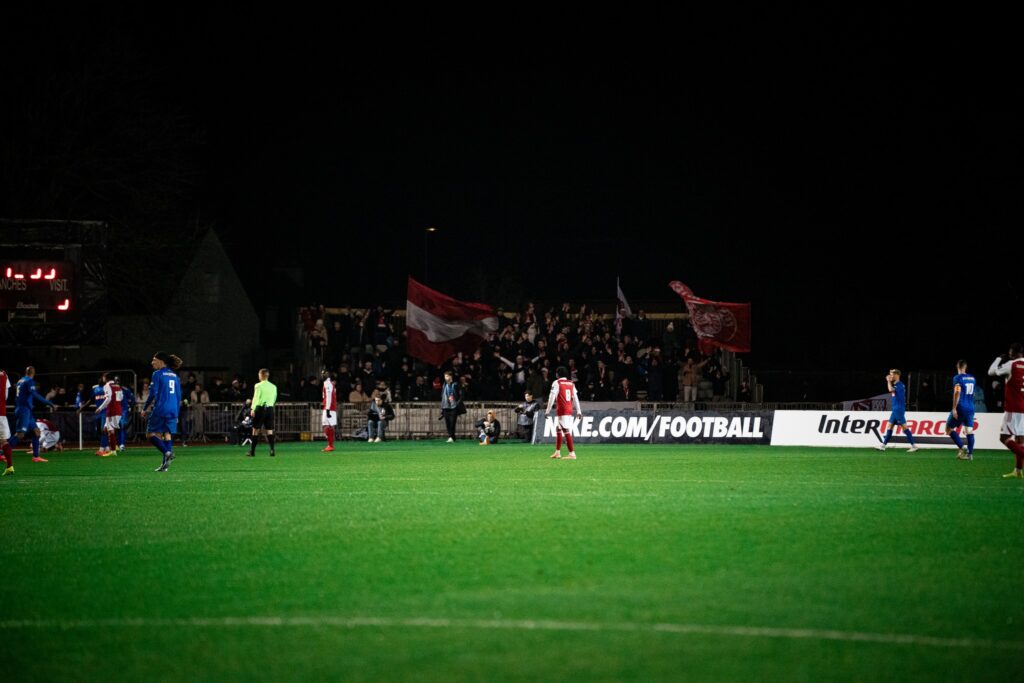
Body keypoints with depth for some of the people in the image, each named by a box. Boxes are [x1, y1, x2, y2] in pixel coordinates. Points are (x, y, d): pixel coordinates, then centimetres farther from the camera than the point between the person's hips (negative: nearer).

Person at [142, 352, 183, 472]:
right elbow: (179, 396, 16)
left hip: (160, 409, -6)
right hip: (173, 410, 6)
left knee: (151, 433, 2)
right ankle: (165, 464, 2)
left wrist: (144, 409, -2)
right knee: (168, 434, 7)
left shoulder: (157, 374, -5)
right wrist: (176, 413, 22)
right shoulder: (174, 376, 15)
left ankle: (167, 452, -20)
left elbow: (152, 394, -10)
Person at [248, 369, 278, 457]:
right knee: (269, 430, 4)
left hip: (260, 408, -4)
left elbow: (256, 398, -11)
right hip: (270, 408, 4)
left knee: (255, 430, 4)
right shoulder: (273, 387, 8)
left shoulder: (258, 386, -5)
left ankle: (252, 451, 8)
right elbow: (274, 399, 13)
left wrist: (253, 409, -15)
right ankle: (272, 449, -11)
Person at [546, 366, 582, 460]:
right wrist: (578, 411, 16)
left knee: (566, 431, -11)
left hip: (561, 410, -7)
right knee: (558, 430, 20)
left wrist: (547, 411, -7)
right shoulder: (571, 384, 13)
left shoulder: (556, 383, -5)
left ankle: (572, 453, -18)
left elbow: (552, 397, -9)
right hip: (570, 410, 7)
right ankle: (557, 452, 26)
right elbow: (575, 398, 13)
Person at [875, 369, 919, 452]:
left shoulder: (899, 385, -15)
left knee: (904, 427, -9)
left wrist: (889, 381, -14)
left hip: (899, 410, -10)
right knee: (890, 425, 11)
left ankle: (914, 445, -7)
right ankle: (883, 445, 14)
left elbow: (891, 390, -30)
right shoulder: (895, 385, 13)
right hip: (895, 410, 10)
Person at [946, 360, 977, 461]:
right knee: (969, 431, 7)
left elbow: (957, 393, -19)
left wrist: (954, 408, -19)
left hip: (960, 407, -6)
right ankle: (970, 453, 1)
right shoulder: (972, 378, 10)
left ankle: (962, 447, -11)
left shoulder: (958, 378, -9)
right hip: (970, 408, 6)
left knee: (949, 428, 4)